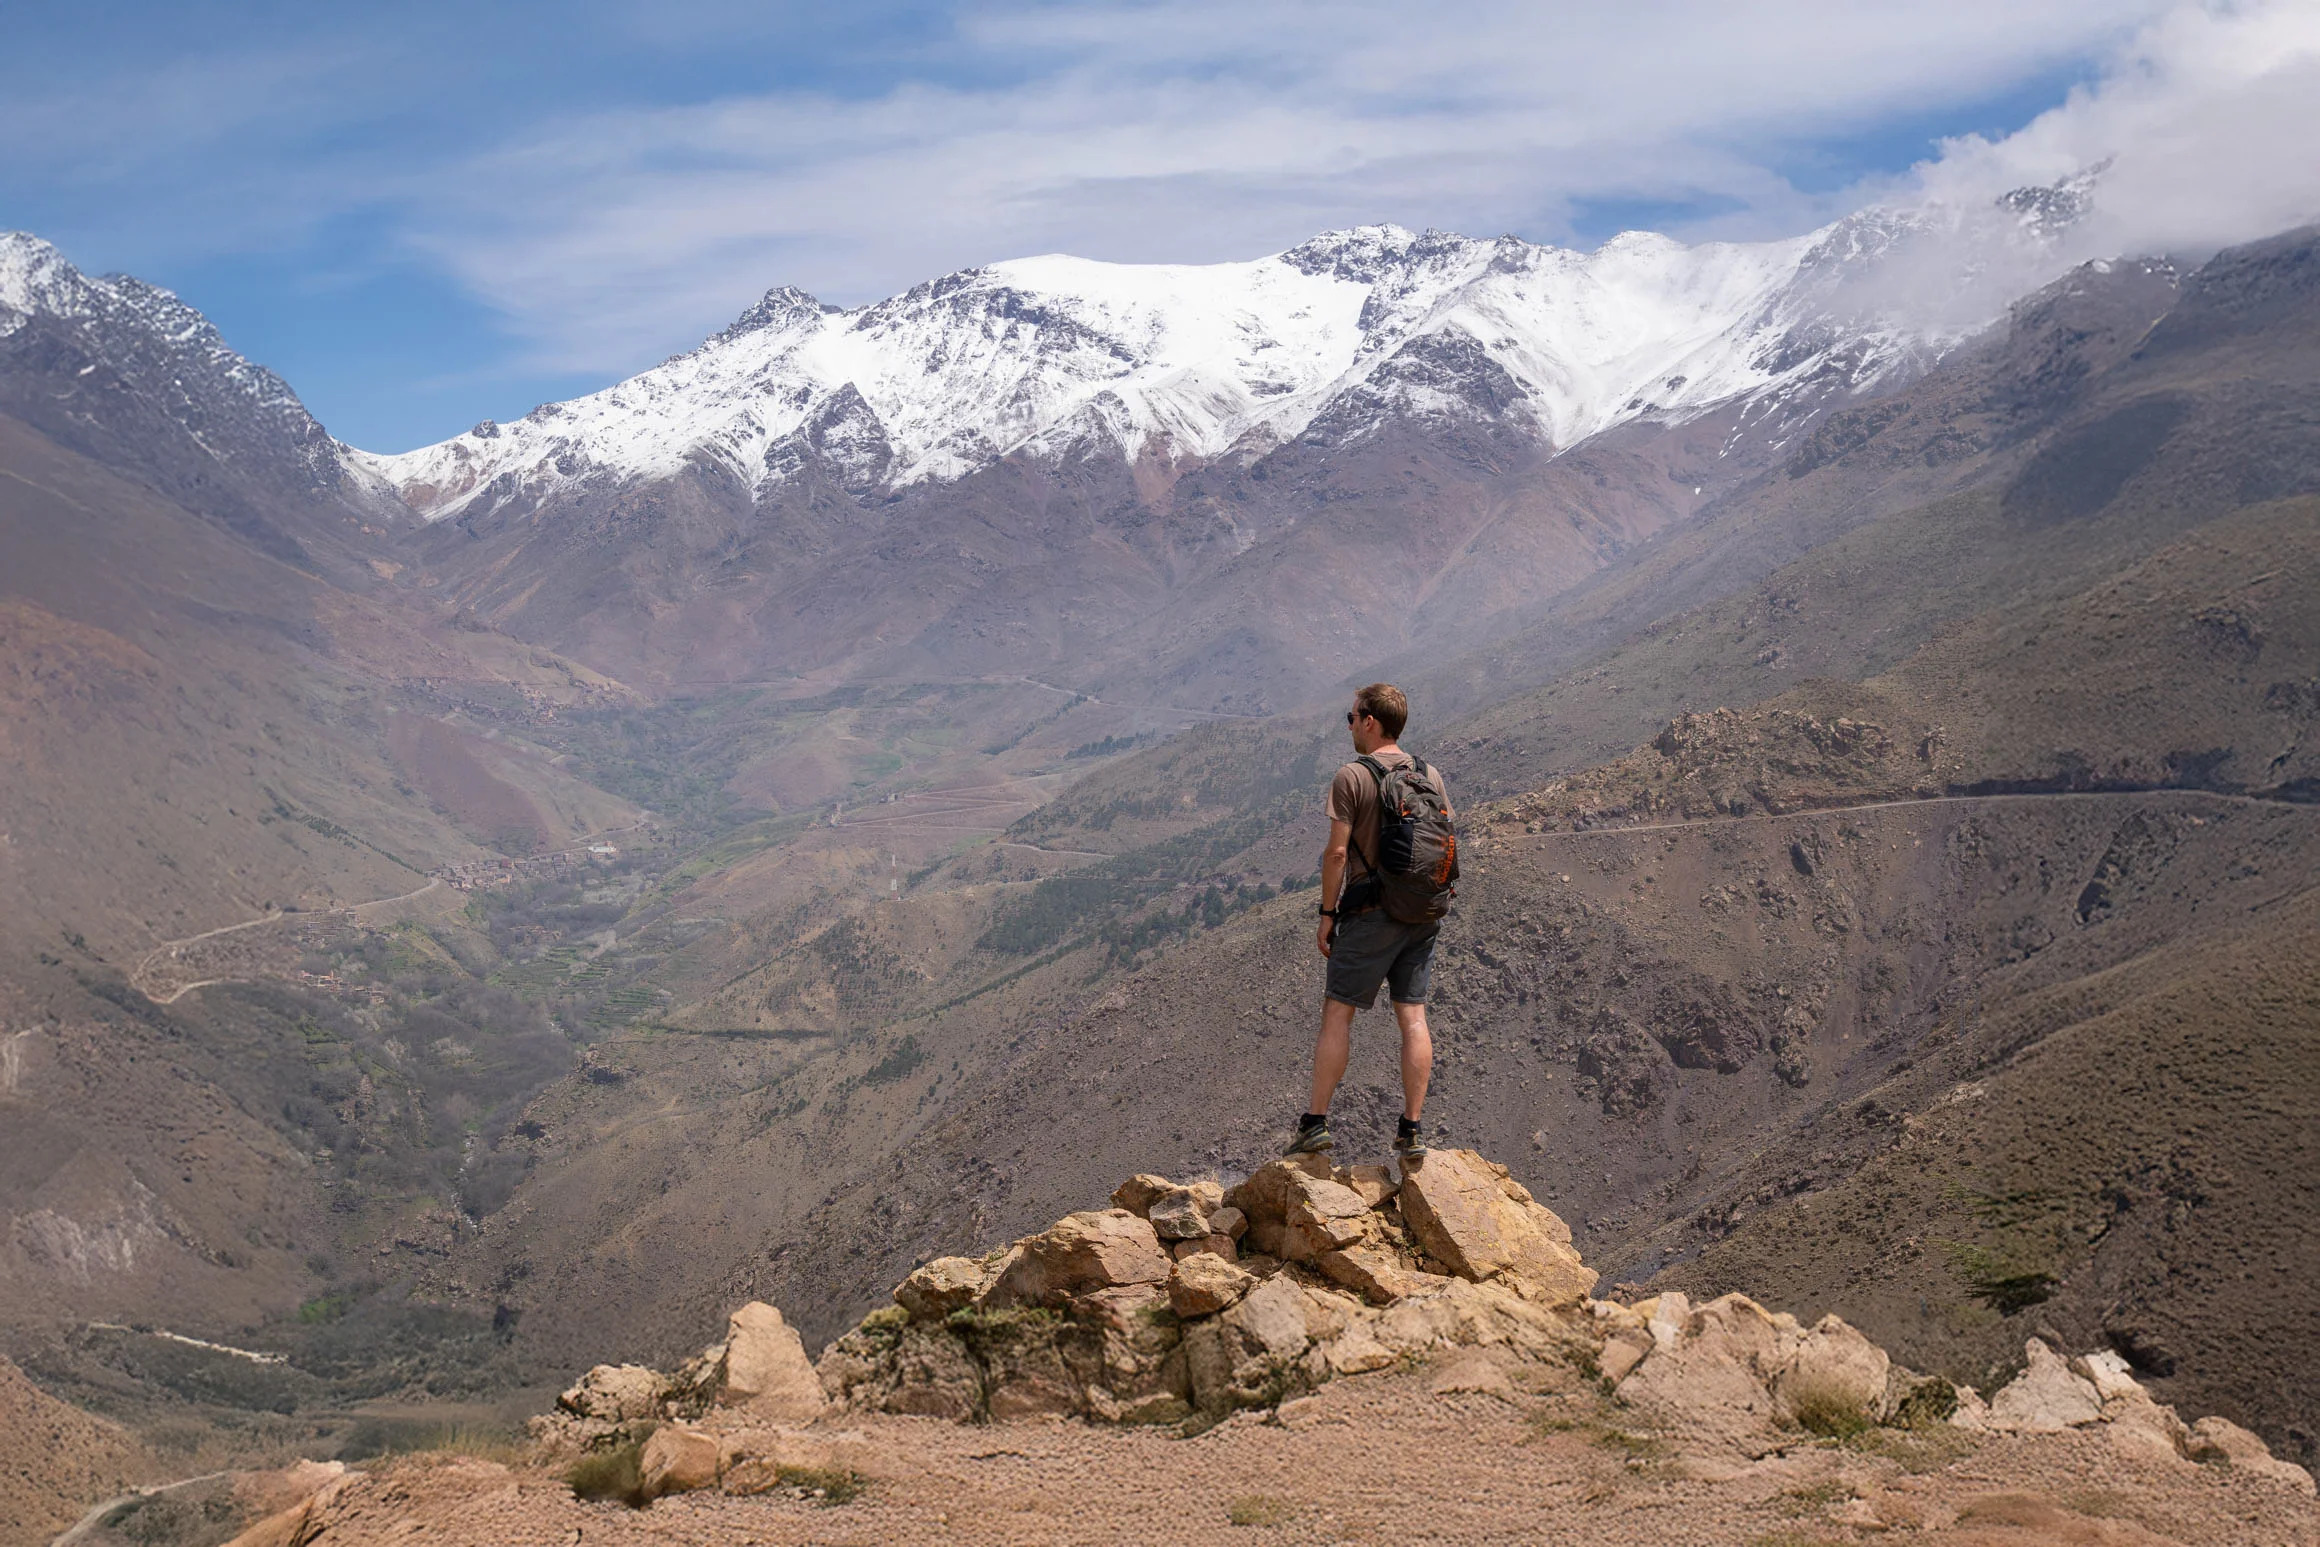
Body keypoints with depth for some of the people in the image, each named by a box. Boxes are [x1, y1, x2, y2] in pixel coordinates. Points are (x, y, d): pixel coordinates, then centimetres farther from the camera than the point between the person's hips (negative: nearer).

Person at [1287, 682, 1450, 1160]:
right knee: (1413, 1015, 5)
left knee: (1337, 1012, 2)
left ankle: (1315, 1122, 2)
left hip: (1370, 911, -5)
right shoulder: (1431, 775, 8)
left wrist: (1327, 913, -5)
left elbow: (1337, 853, -13)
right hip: (1422, 915, 5)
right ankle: (1411, 1131, 5)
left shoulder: (1351, 777, -9)